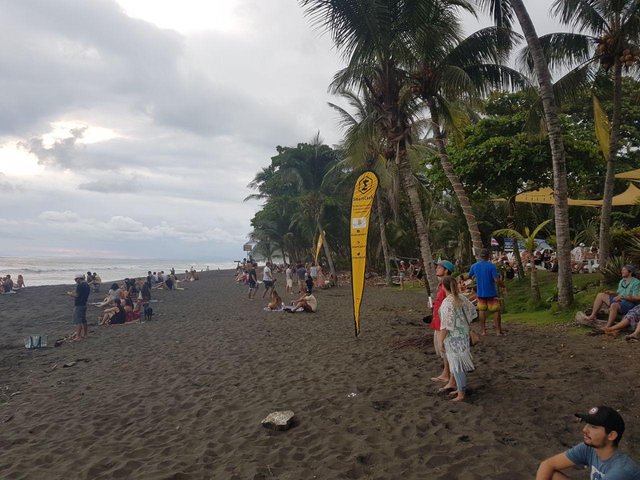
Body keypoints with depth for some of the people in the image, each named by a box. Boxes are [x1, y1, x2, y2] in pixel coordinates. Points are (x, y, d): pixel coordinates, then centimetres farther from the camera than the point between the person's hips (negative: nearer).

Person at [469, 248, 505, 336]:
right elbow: (497, 280, -20)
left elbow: (469, 276, 13)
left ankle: (483, 330, 13)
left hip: (480, 293, 3)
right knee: (496, 311, 8)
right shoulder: (491, 266, -14)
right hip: (491, 293, -3)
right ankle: (498, 330, 9)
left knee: (482, 311, 13)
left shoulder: (474, 266, -2)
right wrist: (503, 285, -2)